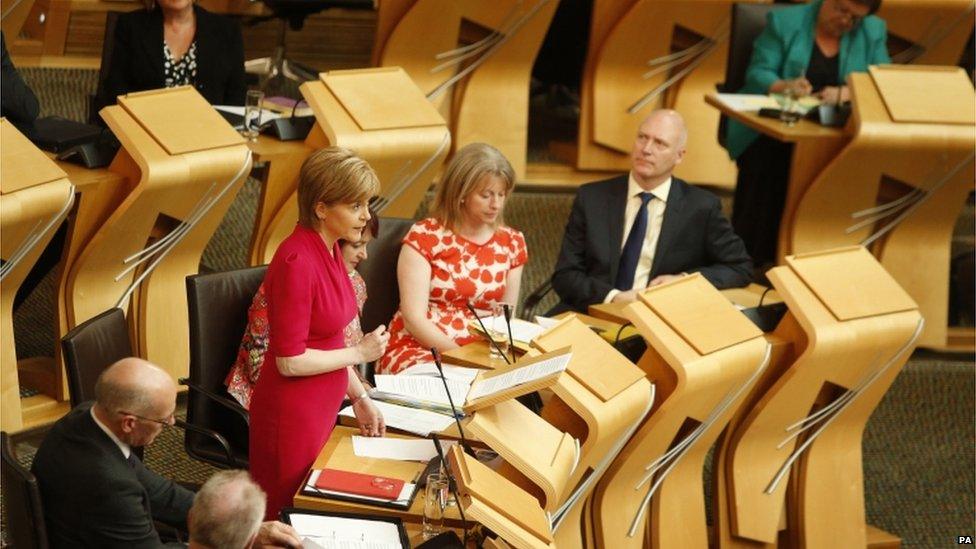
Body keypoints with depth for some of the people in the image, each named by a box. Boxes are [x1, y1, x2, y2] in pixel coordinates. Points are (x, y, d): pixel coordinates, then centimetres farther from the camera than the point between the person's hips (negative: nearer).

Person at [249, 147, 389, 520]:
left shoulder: (329, 249, 4)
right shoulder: (296, 261, -23)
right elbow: (290, 361, -22)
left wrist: (359, 397, 12)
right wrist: (360, 353, -12)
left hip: (322, 407, 9)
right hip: (291, 416, -9)